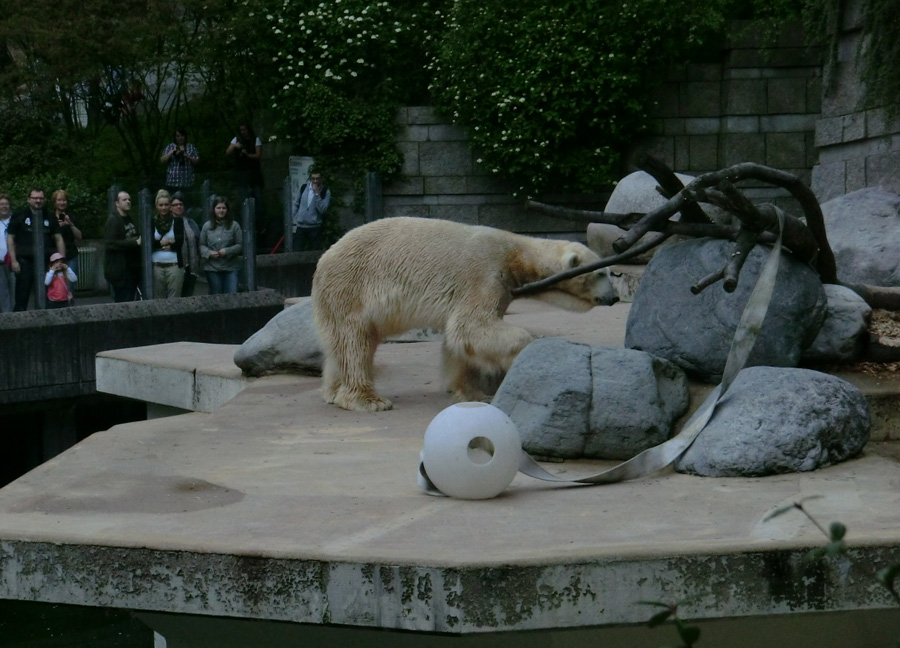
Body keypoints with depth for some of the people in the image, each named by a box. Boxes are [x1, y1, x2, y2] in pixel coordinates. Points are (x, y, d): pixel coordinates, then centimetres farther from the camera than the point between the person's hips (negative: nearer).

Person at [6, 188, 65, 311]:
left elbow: (58, 239, 14)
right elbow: (10, 238, 3)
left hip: (45, 262, 3)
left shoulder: (50, 218, 12)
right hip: (25, 262, -3)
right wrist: (13, 260, -5)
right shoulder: (19, 217, 4)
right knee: (21, 298, -3)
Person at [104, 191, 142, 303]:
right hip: (119, 271, -9)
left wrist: (140, 241, 8)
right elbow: (111, 243, -20)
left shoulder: (129, 220, 18)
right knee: (123, 301, -10)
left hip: (131, 268, 9)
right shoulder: (113, 220, -9)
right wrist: (135, 242, -21)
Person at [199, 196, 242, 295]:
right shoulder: (207, 226, 6)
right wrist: (209, 253, -11)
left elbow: (240, 245, 0)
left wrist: (227, 251, -15)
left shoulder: (234, 225, 2)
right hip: (212, 268, 1)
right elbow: (202, 245, 8)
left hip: (231, 268, -1)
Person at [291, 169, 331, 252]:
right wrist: (292, 219, 7)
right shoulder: (304, 188, 4)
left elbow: (322, 209, -16)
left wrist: (317, 194, -20)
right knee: (297, 252, -1)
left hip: (315, 227, -2)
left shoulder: (326, 192, -5)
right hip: (300, 226, 2)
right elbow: (296, 204, 13)